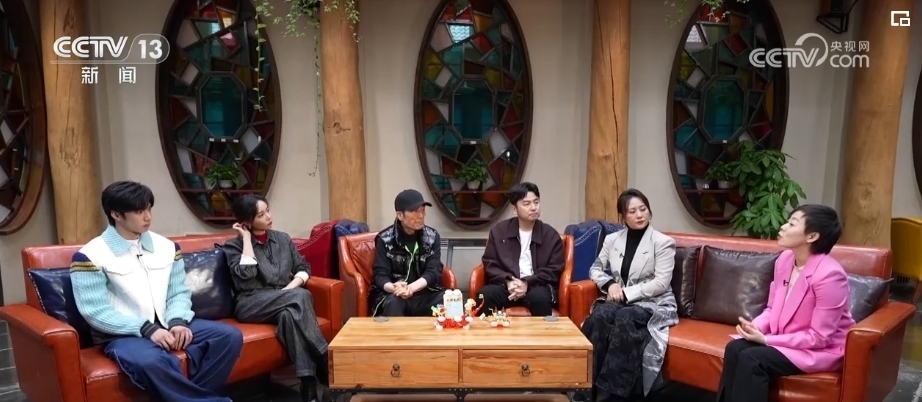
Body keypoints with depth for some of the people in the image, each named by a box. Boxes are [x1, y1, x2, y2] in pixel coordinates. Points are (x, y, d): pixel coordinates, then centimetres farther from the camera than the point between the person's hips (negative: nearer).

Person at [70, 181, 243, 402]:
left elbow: (179, 292, 9)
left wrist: (177, 322, -12)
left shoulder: (166, 246, 9)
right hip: (124, 333, -5)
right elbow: (96, 312, -11)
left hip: (168, 325, 5)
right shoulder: (90, 256, -6)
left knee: (230, 335, -14)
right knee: (149, 362, -38)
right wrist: (147, 329, -20)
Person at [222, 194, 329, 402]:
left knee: (290, 313, -36)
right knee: (301, 297, -32)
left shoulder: (282, 239, 15)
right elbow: (245, 275, -14)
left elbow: (303, 267, 13)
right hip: (251, 304, -3)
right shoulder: (233, 245, 3)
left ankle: (309, 385, -38)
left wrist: (291, 287, -7)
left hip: (284, 302, 4)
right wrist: (247, 238, -7)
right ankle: (324, 360, -31)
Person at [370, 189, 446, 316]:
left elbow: (433, 271, -5)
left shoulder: (432, 237, 4)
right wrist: (395, 288, -31)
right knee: (393, 303, -36)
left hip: (426, 294, 2)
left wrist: (411, 288, -25)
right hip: (392, 294, -2)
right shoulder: (385, 239, -2)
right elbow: (380, 275, -7)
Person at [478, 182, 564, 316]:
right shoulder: (499, 231, 11)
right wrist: (508, 281, -13)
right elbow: (489, 263, 6)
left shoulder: (551, 235, 7)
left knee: (540, 297, -35)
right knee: (485, 295, -29)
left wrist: (527, 283, -14)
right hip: (506, 284, 1)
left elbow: (555, 270, 1)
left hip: (537, 286, 0)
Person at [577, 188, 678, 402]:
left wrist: (626, 293, -17)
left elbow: (661, 283, -11)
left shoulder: (663, 242, -4)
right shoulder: (612, 239, 9)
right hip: (620, 300, 4)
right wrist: (610, 284, -7)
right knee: (600, 315, -31)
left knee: (625, 318, -36)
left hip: (653, 304, -3)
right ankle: (588, 383, -27)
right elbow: (595, 269, 15)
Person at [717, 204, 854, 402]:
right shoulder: (784, 259, -1)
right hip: (784, 339, 7)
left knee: (751, 359, -26)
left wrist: (766, 340, -21)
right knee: (735, 347, -18)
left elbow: (819, 337, -21)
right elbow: (772, 309, 8)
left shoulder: (829, 275, -24)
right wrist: (754, 327, -13)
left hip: (822, 349, -6)